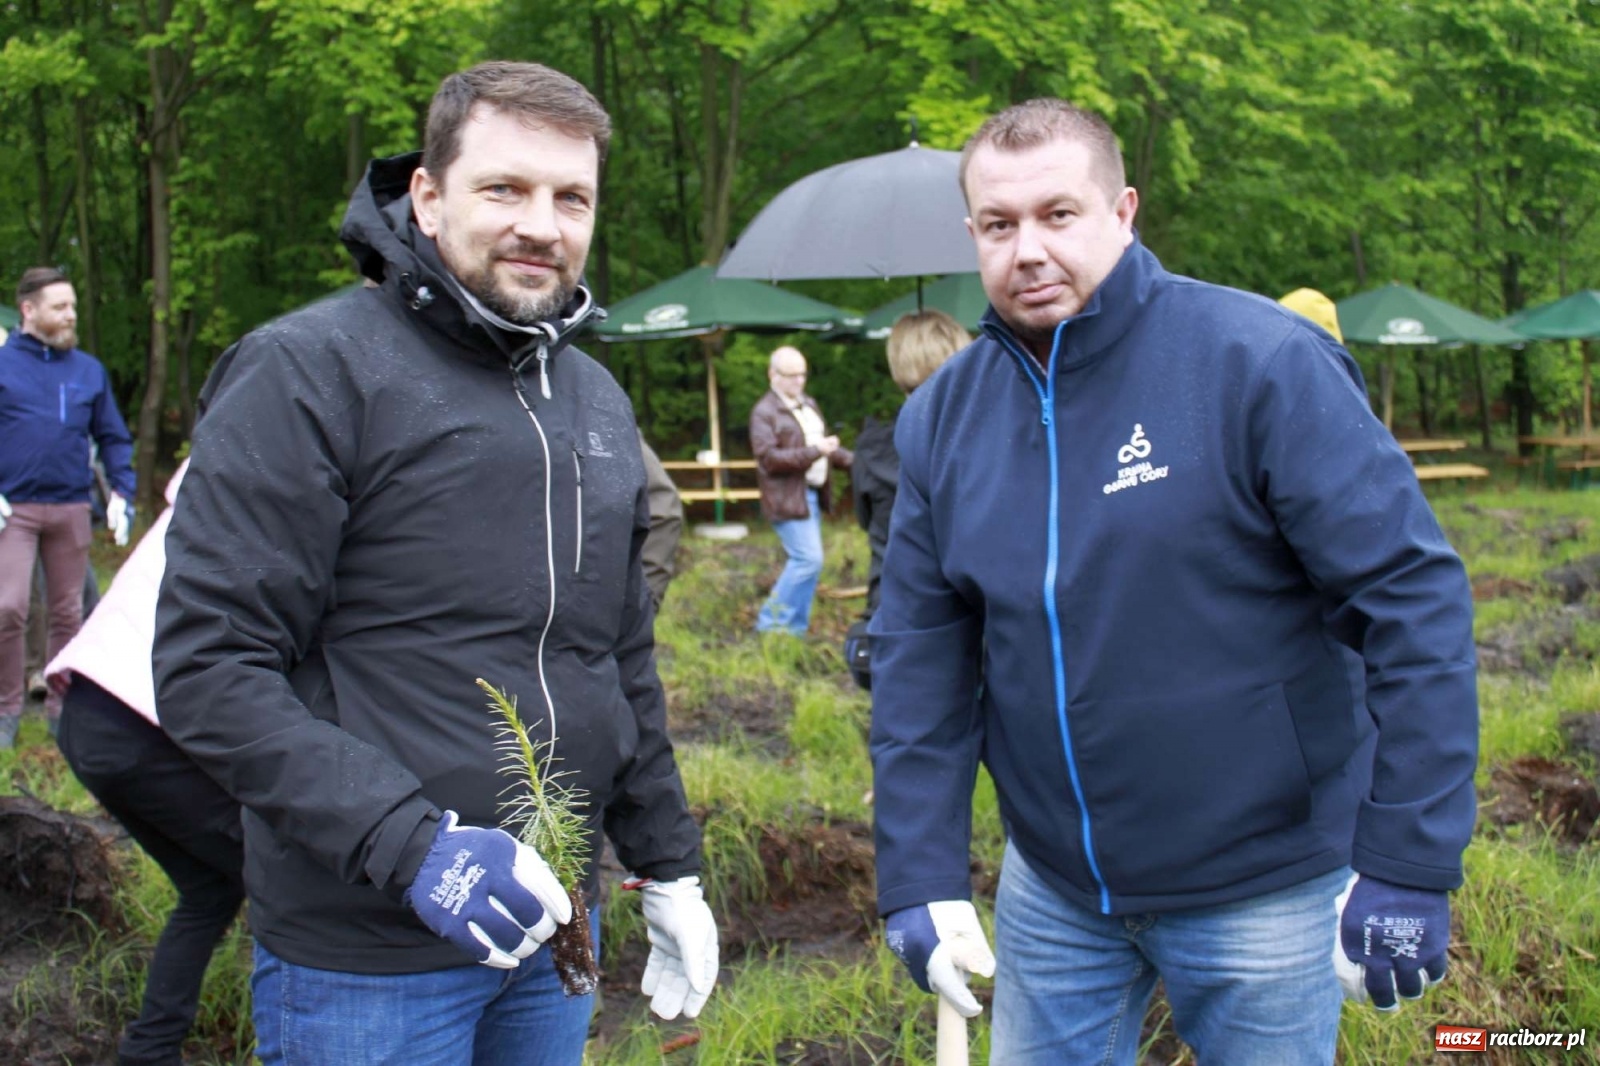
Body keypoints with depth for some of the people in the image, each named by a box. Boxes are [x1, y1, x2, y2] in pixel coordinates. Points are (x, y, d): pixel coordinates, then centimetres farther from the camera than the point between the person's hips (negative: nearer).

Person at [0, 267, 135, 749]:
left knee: (67, 613, 8)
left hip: (71, 509, 3)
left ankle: (61, 708, 19)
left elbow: (114, 438, 13)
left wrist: (121, 492, 2)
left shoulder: (89, 370, 9)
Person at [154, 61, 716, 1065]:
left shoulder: (596, 399, 10)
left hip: (547, 927, 7)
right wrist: (412, 844, -25)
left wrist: (669, 867, 17)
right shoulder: (309, 371, -12)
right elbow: (210, 667, -18)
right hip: (365, 961, -6)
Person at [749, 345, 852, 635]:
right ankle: (772, 622, -3)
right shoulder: (764, 412, -10)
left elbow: (824, 443, 25)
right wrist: (815, 451, -23)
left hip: (812, 495, 8)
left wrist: (852, 460, 7)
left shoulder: (809, 405, 16)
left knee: (801, 561, 10)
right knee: (808, 559, -14)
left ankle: (795, 626, 18)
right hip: (788, 498, -8)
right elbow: (770, 458, -18)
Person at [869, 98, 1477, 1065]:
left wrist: (1408, 867, -20)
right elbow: (920, 659, 1)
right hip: (1051, 892, 4)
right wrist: (922, 878, -4)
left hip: (1267, 886, -4)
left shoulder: (1262, 362, -16)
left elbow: (1415, 598, -18)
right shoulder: (943, 415, -1)